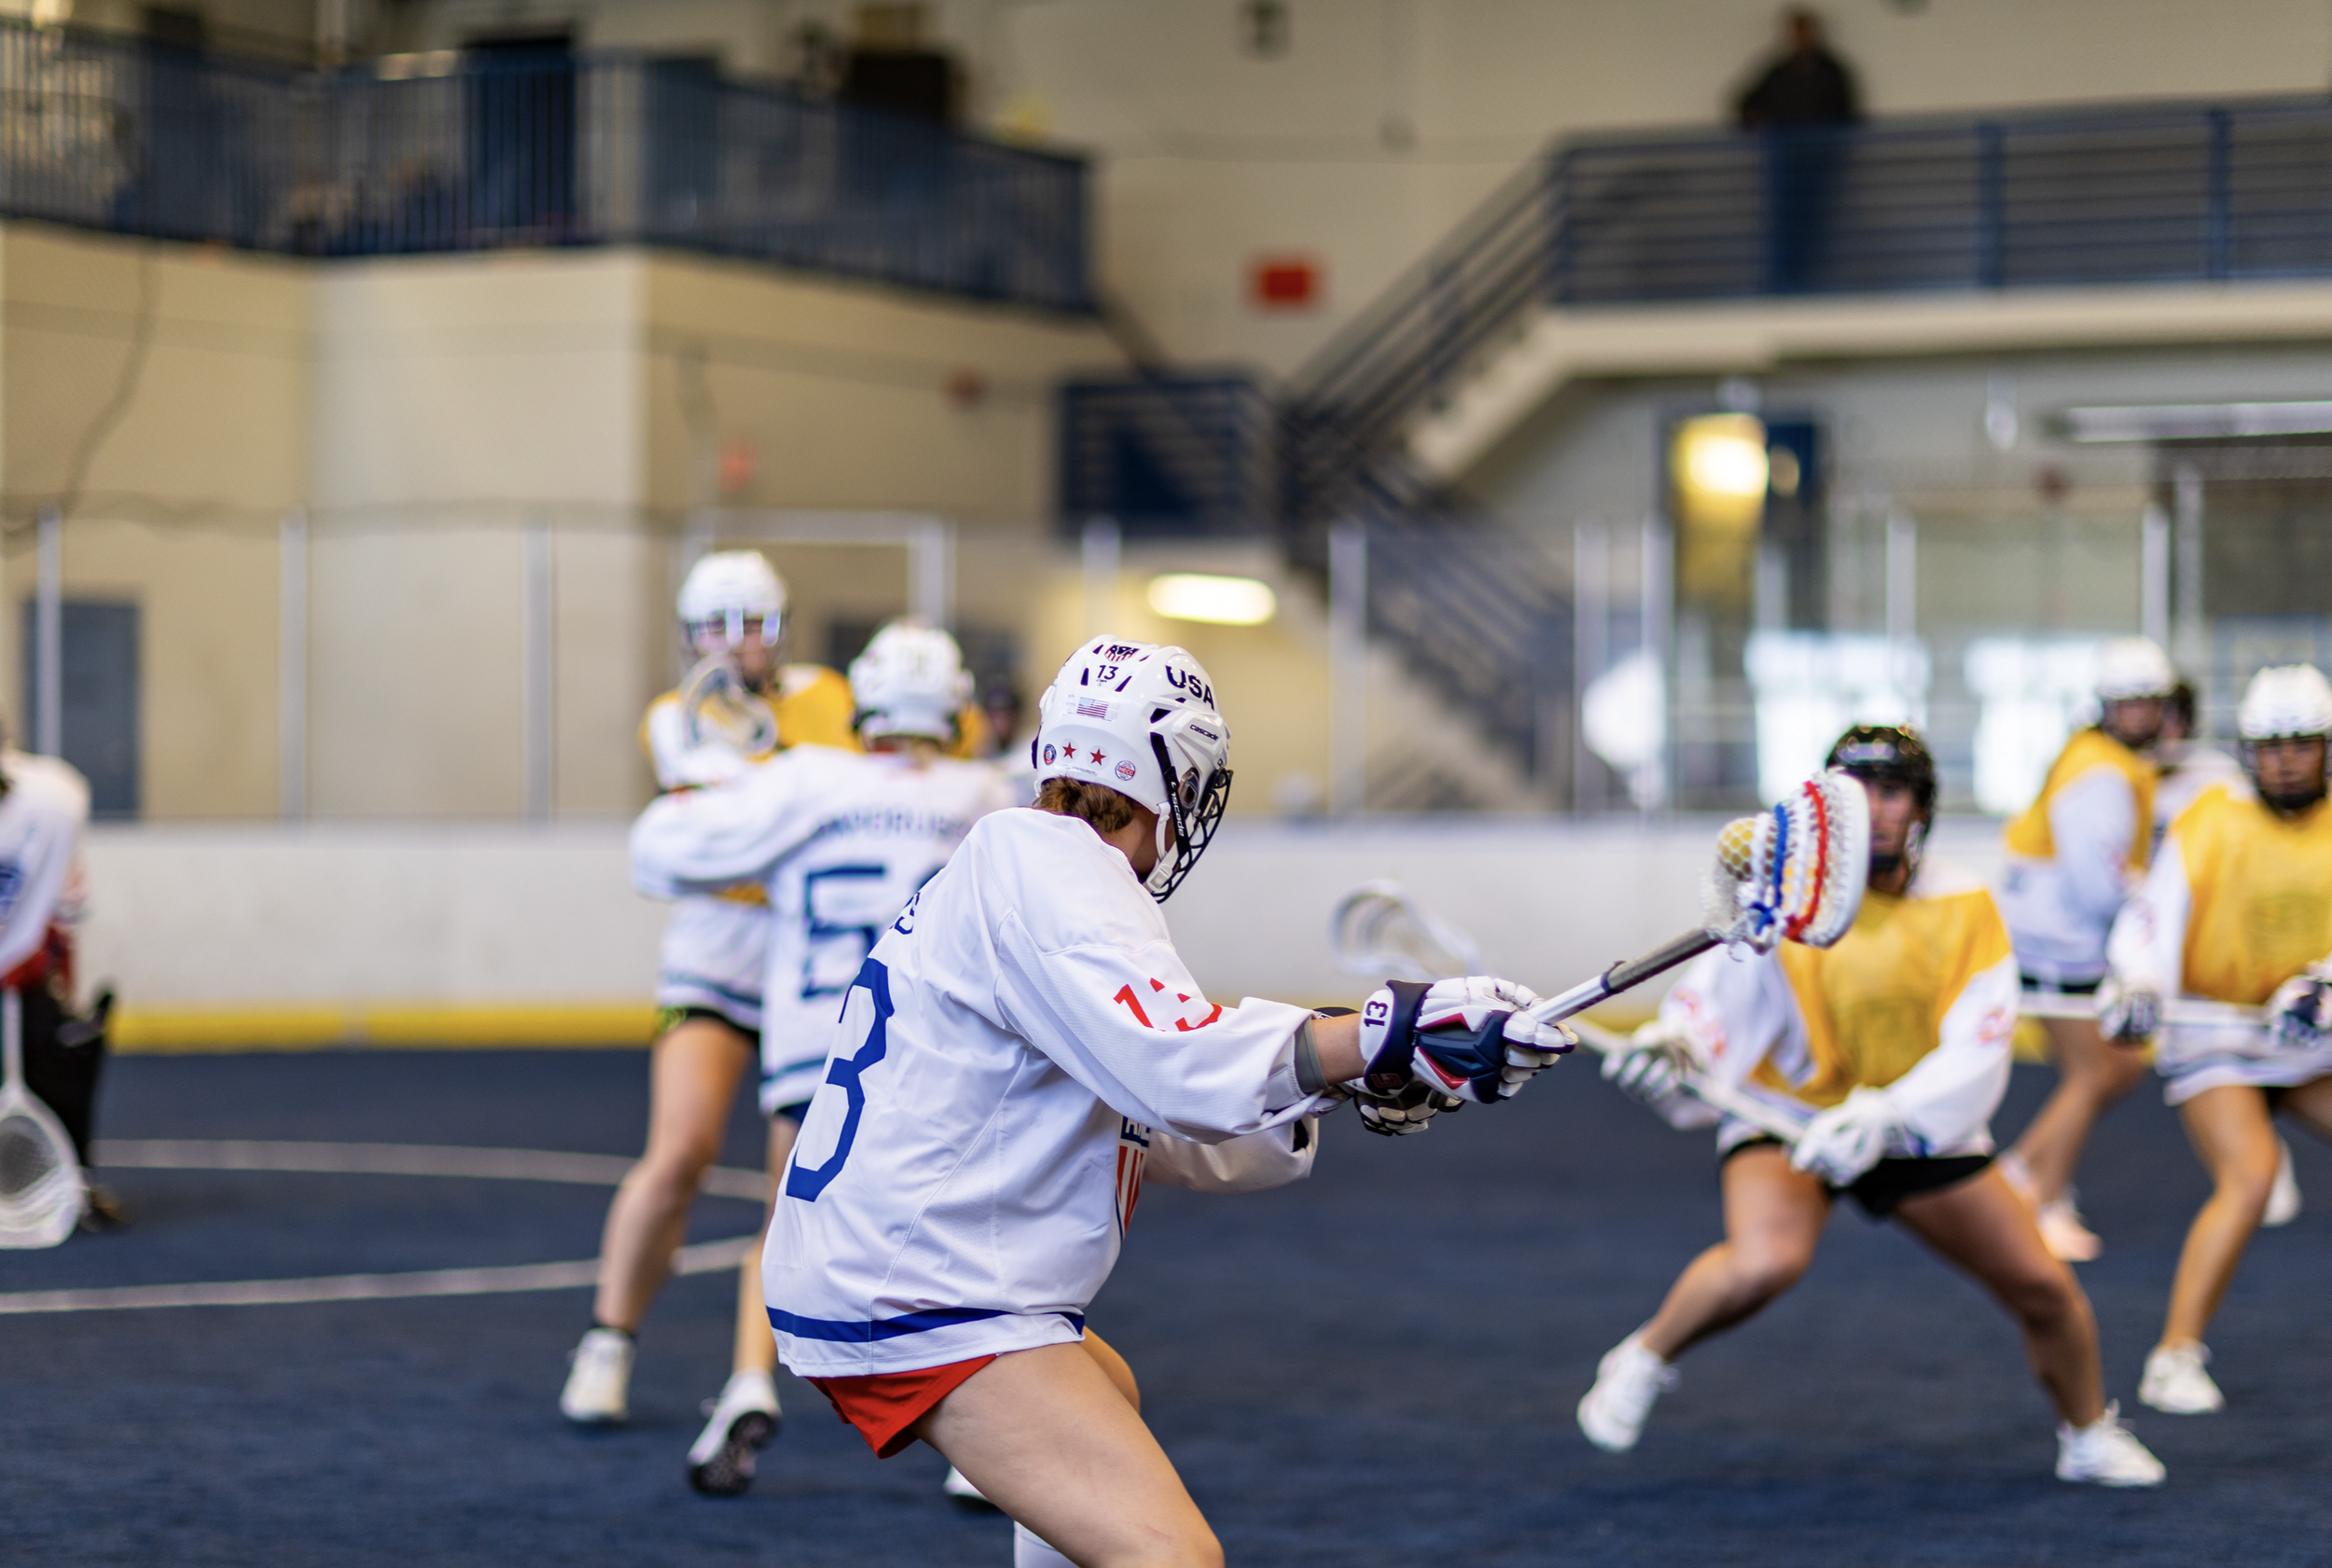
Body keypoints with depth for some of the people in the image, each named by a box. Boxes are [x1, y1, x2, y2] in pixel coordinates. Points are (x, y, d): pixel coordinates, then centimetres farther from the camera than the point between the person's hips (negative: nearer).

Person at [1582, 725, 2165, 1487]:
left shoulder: (1963, 908, -11)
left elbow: (1975, 1054, -20)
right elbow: (1713, 992, -12)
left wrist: (1886, 1116, -36)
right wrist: (1672, 1044, -37)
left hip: (1920, 1128, 3)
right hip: (1786, 1110, -3)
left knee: (2044, 1287, 2)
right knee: (1764, 1263, -33)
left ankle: (2090, 1436, 32)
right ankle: (1644, 1360, -5)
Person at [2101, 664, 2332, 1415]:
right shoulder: (2212, 824, -10)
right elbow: (2152, 921, -14)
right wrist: (2138, 987, -33)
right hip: (2212, 1033, -5)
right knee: (2250, 1174, -24)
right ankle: (2175, 1358, -22)